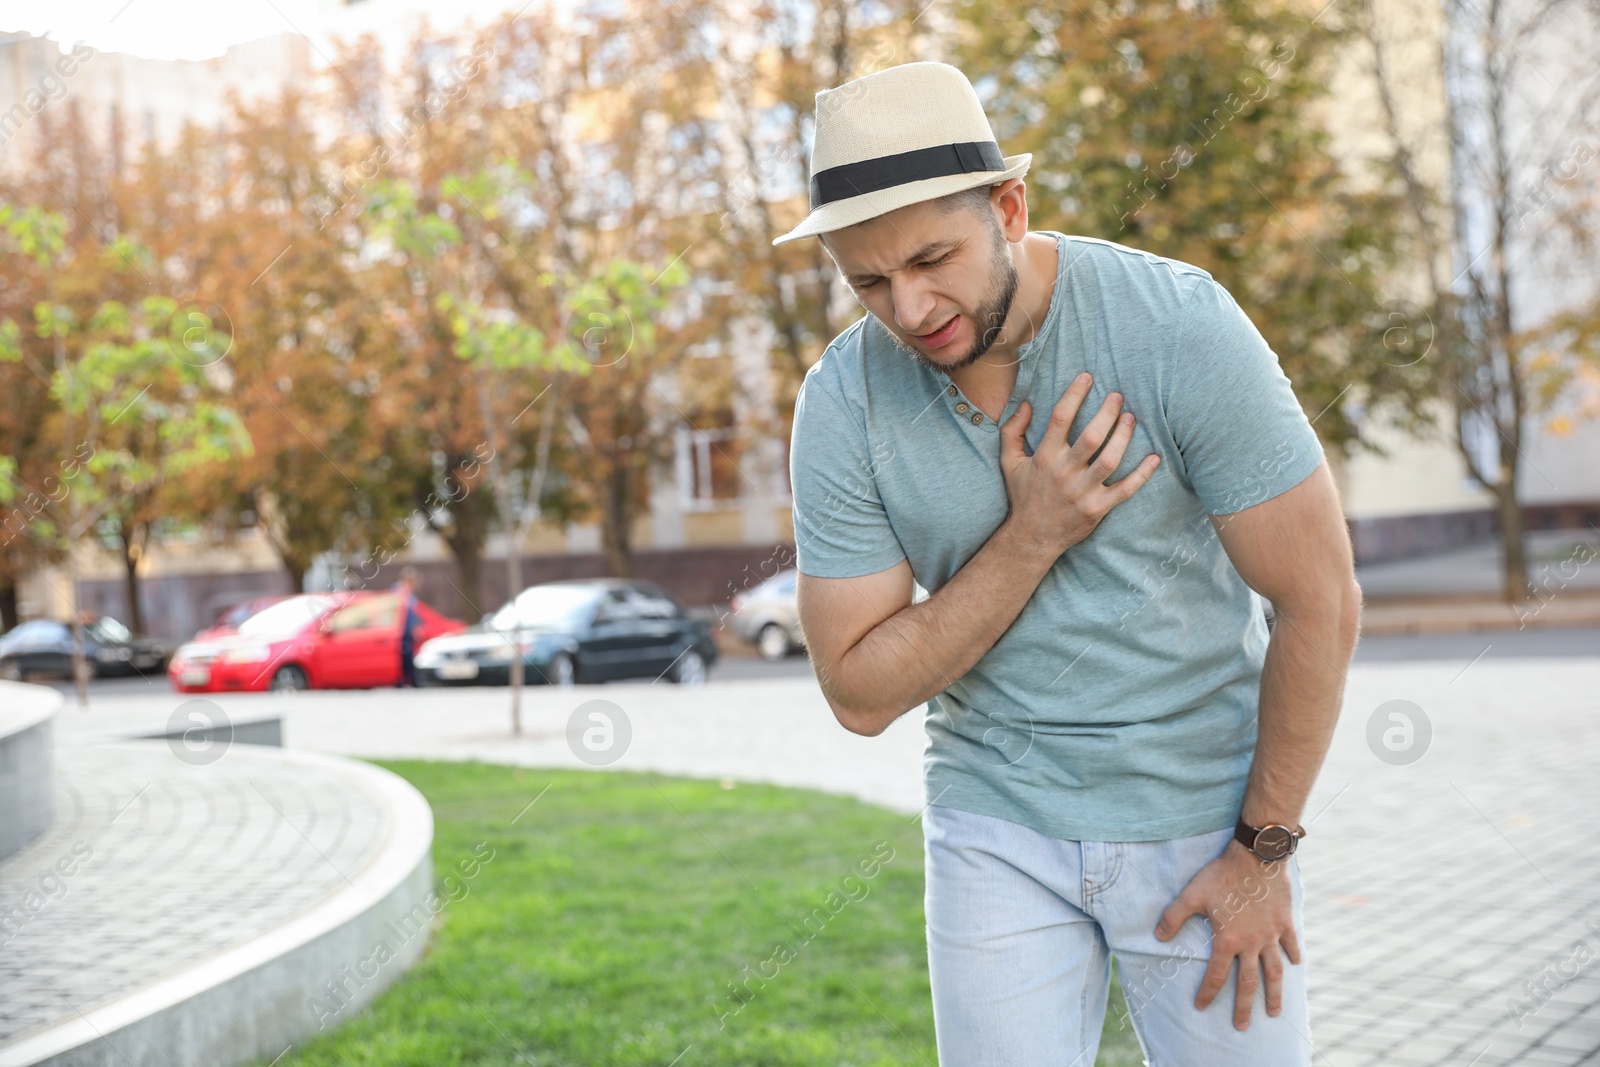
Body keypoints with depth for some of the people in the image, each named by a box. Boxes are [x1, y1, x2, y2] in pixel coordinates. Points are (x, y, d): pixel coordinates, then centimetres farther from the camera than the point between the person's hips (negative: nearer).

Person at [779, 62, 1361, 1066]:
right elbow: (861, 693, -10)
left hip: (1206, 813, -1)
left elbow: (1321, 601, -12)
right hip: (997, 825, 2)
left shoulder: (1177, 323, -18)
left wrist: (1263, 850, -8)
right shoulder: (842, 401, -11)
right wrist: (1031, 537, -20)